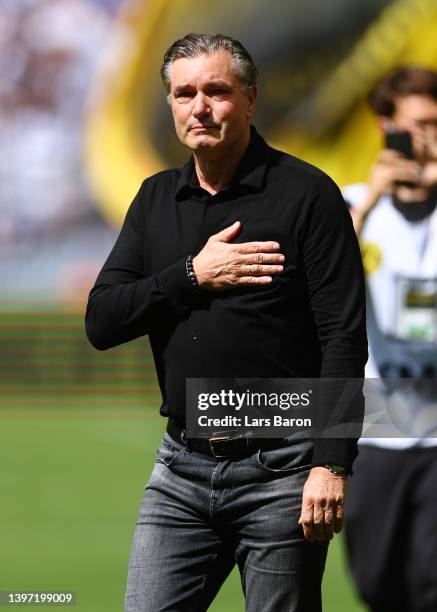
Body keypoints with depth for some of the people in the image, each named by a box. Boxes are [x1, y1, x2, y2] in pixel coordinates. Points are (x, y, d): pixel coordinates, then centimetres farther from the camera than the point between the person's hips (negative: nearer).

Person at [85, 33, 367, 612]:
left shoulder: (306, 194, -5)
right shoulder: (156, 200, 12)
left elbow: (344, 339, -10)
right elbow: (101, 322, 4)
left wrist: (332, 464, -18)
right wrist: (194, 275, -9)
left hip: (279, 473, -5)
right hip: (182, 470, 5)